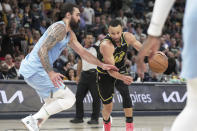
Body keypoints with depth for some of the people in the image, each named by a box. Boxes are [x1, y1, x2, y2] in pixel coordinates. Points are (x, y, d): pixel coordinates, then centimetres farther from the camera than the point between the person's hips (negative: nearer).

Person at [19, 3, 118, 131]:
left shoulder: (70, 34, 18)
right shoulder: (59, 28, -14)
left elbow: (83, 52, 26)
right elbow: (42, 50, -24)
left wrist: (102, 65, 23)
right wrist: (51, 73, -32)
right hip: (36, 71, -10)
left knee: (52, 103, 25)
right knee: (69, 99, -9)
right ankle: (34, 119, -15)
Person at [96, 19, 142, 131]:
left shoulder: (127, 37, -18)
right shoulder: (106, 45, -35)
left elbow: (141, 48, -1)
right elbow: (110, 68, -41)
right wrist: (122, 77, -59)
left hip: (121, 70, 3)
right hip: (105, 74, -3)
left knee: (125, 93, -25)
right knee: (107, 107, 6)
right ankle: (106, 122, 39)